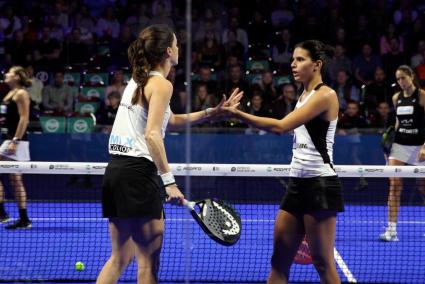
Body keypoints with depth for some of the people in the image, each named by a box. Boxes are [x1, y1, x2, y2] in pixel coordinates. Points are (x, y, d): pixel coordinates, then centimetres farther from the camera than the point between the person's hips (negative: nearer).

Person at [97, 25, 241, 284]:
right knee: (149, 262, -4)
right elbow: (152, 135, -19)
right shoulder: (161, 84, -8)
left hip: (116, 169, 9)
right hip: (138, 172, -9)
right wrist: (169, 181, -22)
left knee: (120, 258, 13)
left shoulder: (138, 82, 19)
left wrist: (213, 112, 29)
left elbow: (170, 120, 31)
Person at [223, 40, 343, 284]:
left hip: (320, 185, -9)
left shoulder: (325, 95, -11)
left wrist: (238, 114, -23)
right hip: (297, 183, 9)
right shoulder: (305, 96, 17)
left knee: (323, 263, -6)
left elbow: (281, 126, -21)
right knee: (279, 262, 4)